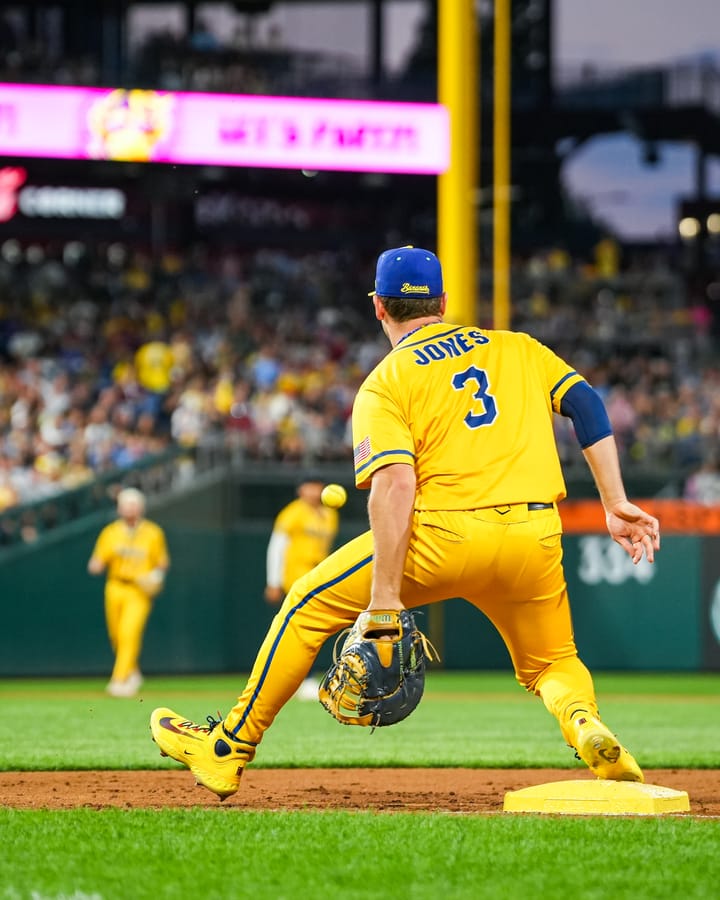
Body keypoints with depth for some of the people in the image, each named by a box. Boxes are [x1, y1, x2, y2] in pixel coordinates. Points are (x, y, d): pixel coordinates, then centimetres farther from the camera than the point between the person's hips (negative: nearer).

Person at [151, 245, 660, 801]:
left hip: (445, 534, -3)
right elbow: (585, 401, 6)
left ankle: (230, 748, 17)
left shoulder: (386, 382, 6)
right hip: (537, 537, 4)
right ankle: (586, 727, -11)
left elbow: (395, 484, -9)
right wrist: (617, 503, 4)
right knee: (552, 665, 25)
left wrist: (385, 599, -14)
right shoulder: (516, 347, 19)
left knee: (309, 607, 14)